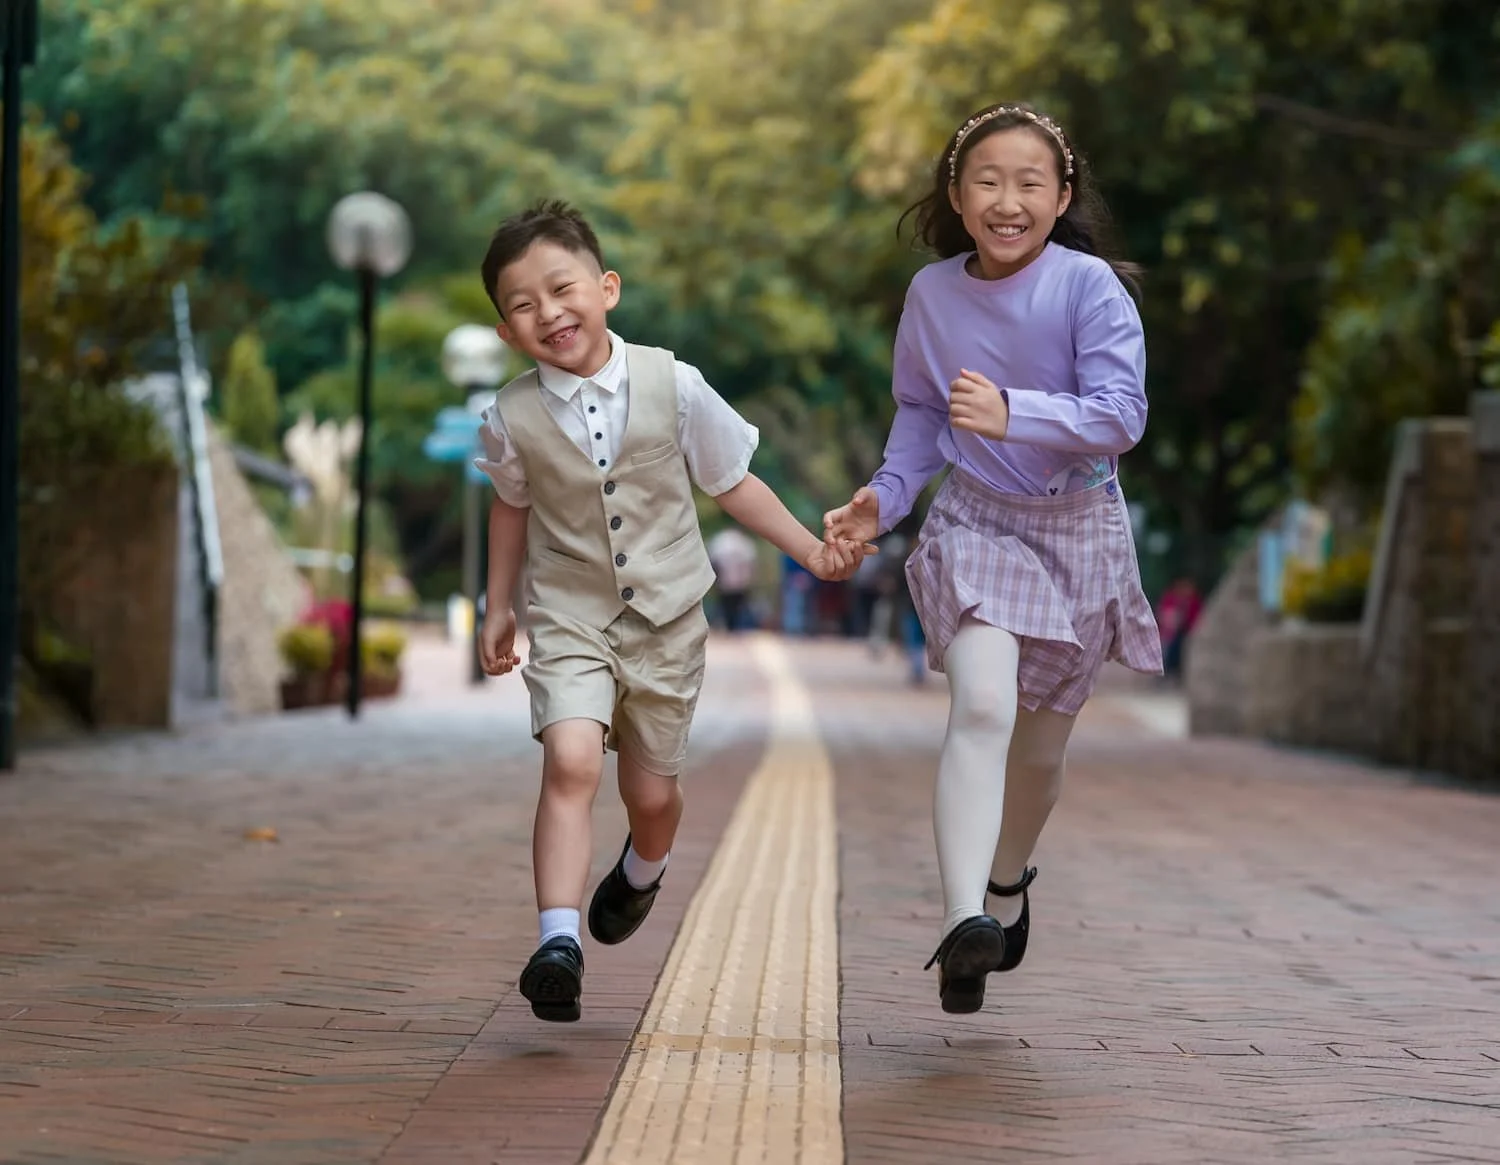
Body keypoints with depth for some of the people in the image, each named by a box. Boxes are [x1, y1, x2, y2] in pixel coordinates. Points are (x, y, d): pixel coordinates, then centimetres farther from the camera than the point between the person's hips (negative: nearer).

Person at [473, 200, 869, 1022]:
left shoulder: (673, 387, -12)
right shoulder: (513, 419, -9)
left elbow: (731, 483, 2)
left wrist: (812, 550, -2)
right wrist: (497, 606, 15)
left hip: (666, 618, 1)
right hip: (569, 618, -1)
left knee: (651, 792, 12)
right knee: (570, 762, -24)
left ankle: (640, 873, 48)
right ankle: (557, 941, -26)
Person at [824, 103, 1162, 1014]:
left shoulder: (1090, 287, -15)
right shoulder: (933, 294, -4)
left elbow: (1120, 414, -23)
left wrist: (1013, 415, -37)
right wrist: (886, 496, -5)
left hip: (1079, 531, 0)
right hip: (976, 526, 0)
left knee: (1042, 743, 14)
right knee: (983, 706, -24)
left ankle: (1009, 881, 44)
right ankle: (963, 924, -32)